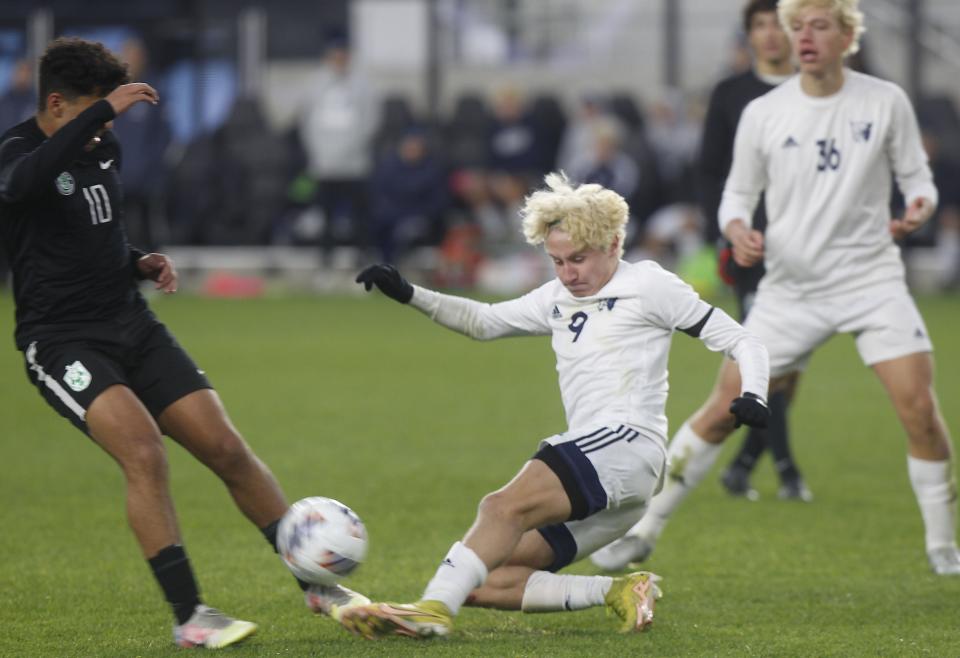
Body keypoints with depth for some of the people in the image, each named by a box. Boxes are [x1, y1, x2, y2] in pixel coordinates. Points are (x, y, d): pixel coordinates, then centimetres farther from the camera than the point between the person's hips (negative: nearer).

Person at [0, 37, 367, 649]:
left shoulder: (105, 149, 10)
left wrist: (141, 261, 4)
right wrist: (105, 110, -40)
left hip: (133, 325, 7)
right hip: (63, 340, -7)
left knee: (228, 449, 1)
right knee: (144, 451, -27)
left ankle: (317, 583, 13)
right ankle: (188, 615, -19)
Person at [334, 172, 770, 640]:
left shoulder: (647, 286, 5)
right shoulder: (557, 299, 25)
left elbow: (742, 342, 4)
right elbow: (484, 322, 29)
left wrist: (752, 397, -15)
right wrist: (408, 295, 15)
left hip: (626, 443, -9)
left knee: (504, 507, -33)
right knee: (483, 585, -6)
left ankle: (433, 610, -49)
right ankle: (619, 592, -11)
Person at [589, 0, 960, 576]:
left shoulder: (886, 102, -2)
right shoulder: (763, 114, -2)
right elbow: (738, 193, 8)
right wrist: (738, 231, -14)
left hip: (872, 278, -1)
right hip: (792, 286, 1)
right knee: (725, 406, -3)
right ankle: (646, 529, 9)